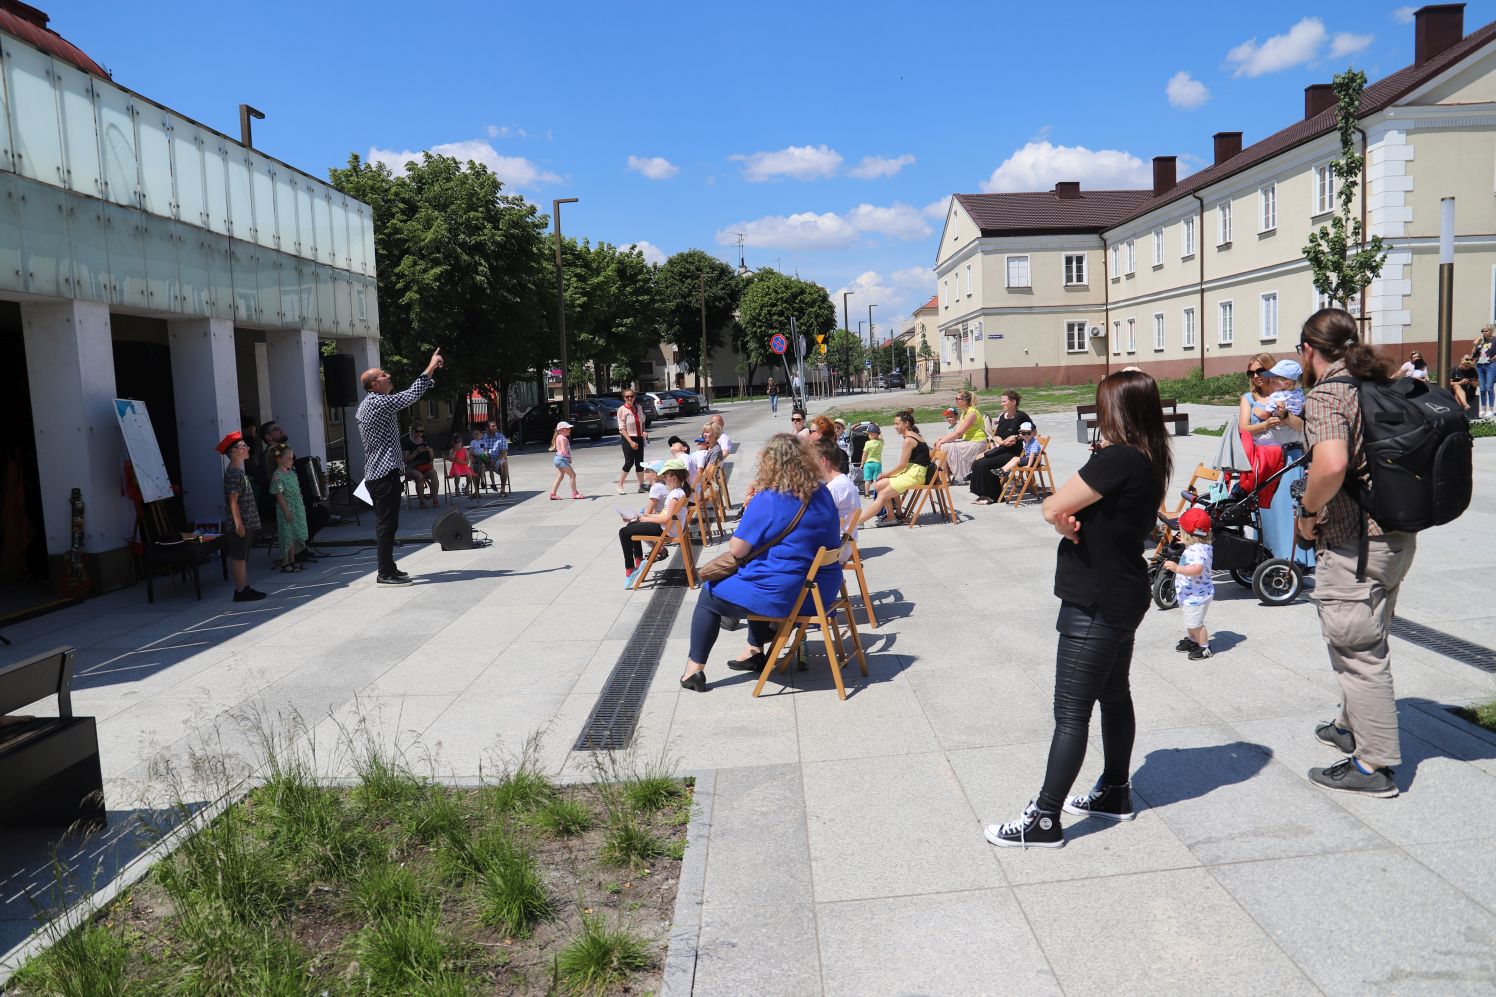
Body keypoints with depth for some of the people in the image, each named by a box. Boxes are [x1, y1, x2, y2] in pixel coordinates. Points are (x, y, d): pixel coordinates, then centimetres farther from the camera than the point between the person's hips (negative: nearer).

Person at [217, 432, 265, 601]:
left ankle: (244, 589, 17)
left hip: (246, 523, 10)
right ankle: (241, 591, -1)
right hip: (241, 524, -10)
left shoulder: (238, 471, 16)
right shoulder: (233, 473, -15)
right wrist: (239, 524, -20)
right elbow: (233, 501, -19)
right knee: (239, 558, -4)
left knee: (242, 557, 12)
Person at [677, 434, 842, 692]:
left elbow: (737, 549, -13)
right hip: (823, 588, 7)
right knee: (758, 577, 36)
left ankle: (695, 668, 17)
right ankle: (755, 651, 36)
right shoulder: (822, 493, 4)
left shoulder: (768, 499, -17)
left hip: (783, 595, -7)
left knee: (710, 594, 16)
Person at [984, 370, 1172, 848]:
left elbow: (1053, 508, -22)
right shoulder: (1148, 461, 7)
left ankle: (1045, 819, 4)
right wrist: (1072, 519, -13)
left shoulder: (1118, 459, -23)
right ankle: (1115, 792, 35)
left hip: (1095, 605, -10)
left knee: (1071, 713, -4)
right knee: (1114, 694, 20)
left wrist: (1063, 519, -2)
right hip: (1123, 596, 10)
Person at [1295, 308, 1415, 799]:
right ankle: (1353, 726, 41)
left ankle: (1375, 765, 11)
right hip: (1398, 536, 9)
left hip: (1353, 544, -9)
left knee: (1358, 652, 2)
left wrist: (1309, 511, -19)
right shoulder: (1383, 386, 9)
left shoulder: (1325, 395, -19)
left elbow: (1331, 464, -36)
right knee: (1365, 643, 24)